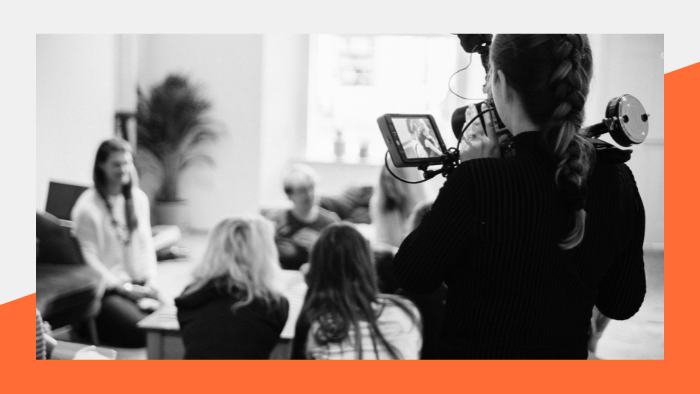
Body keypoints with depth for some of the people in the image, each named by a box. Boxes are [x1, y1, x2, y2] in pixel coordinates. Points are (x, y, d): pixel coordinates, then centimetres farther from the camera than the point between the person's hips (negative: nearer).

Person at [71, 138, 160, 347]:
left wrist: (150, 280, -2)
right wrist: (124, 288, -14)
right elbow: (89, 258, -11)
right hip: (107, 290, -6)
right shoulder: (87, 208, -10)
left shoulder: (139, 198, 10)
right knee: (143, 332, -25)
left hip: (138, 284, 6)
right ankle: (90, 331, 1)